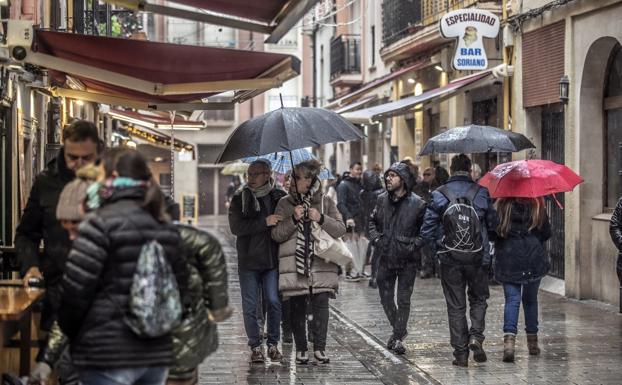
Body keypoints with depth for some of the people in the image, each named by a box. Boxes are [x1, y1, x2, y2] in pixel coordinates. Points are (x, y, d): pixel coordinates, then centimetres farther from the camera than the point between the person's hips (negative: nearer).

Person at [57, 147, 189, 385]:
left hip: (106, 355, -7)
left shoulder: (101, 223, -11)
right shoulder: (166, 228, 11)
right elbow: (180, 287, 15)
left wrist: (69, 330, 4)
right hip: (157, 354, 7)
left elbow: (75, 288, -13)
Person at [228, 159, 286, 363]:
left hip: (273, 260, 0)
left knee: (274, 302, 0)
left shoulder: (280, 197, 3)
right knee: (250, 305, 3)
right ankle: (255, 346, 13)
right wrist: (265, 222, -20)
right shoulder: (240, 198, 0)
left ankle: (273, 344, 13)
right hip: (248, 261, 0)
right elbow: (236, 227, -14)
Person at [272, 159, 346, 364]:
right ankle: (301, 348, 10)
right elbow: (276, 235, 4)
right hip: (294, 265, 0)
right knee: (297, 308, 1)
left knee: (320, 305, -8)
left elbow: (341, 229, 5)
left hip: (321, 264, 0)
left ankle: (319, 348, -3)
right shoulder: (285, 204, 10)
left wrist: (321, 219, -11)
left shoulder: (325, 202, 11)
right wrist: (293, 219, -11)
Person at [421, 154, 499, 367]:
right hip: (478, 258, 0)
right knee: (478, 299, 18)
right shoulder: (482, 193, -3)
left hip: (450, 259, 0)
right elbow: (494, 227, 1)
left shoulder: (439, 195, -5)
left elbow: (427, 231, -5)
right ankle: (476, 336, -4)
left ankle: (460, 353, 8)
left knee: (456, 306, 8)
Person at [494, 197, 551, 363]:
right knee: (530, 300, 16)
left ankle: (509, 337, -25)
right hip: (534, 262, 1)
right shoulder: (537, 207, -1)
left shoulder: (501, 206, -4)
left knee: (512, 299, -3)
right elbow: (546, 233, 5)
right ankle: (532, 341, 23)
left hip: (508, 261, -1)